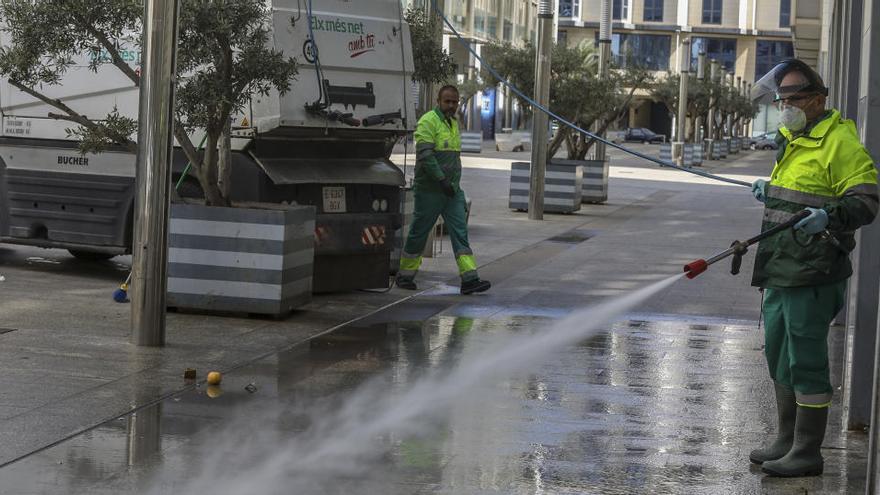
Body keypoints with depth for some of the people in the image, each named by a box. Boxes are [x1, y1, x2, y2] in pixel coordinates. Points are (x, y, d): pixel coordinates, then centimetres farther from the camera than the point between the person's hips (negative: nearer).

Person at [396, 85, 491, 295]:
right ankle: (405, 276, 18)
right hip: (429, 191, -7)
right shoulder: (428, 121, -10)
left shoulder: (454, 123, 17)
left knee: (460, 233, -4)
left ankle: (469, 279, -11)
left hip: (452, 191, 7)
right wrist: (441, 180, -24)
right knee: (419, 233, 3)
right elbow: (425, 155, -20)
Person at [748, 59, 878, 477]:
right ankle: (787, 442, 28)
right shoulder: (792, 140, 18)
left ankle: (807, 453, 1)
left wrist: (828, 216, -32)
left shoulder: (839, 142, -12)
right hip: (780, 273, 10)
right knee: (779, 358, 16)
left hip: (812, 275, -10)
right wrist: (771, 191, 20)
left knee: (806, 362, -6)